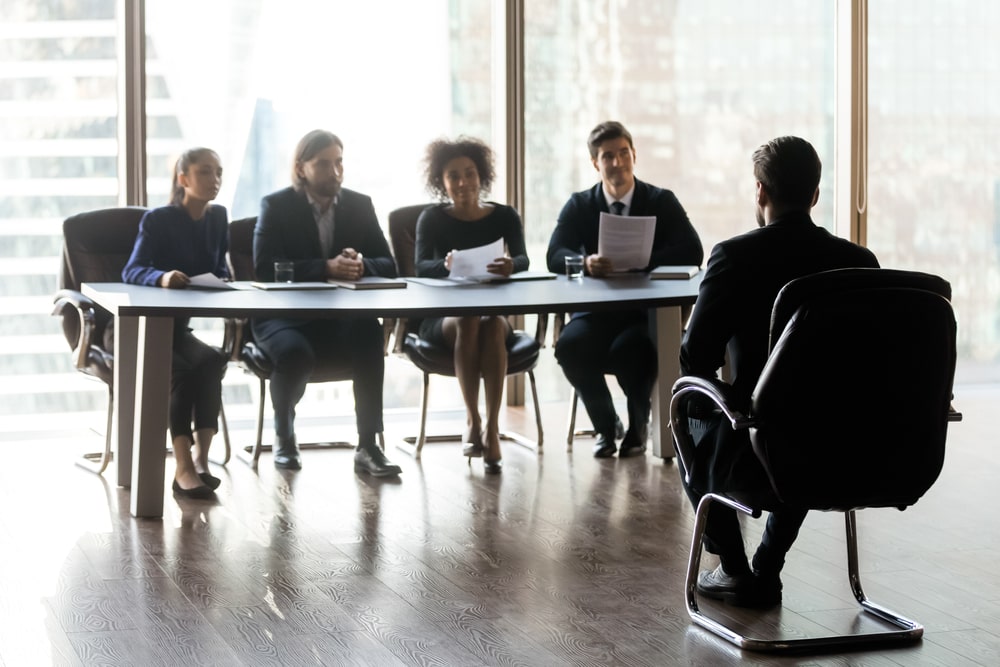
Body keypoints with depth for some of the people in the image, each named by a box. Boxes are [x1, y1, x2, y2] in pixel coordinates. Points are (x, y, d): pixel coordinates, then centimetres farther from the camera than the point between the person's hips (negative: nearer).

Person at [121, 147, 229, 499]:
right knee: (179, 368, -34)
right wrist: (162, 277, -39)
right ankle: (184, 467, -39)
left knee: (211, 360, -29)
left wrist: (221, 284, -11)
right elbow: (131, 271, -18)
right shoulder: (157, 220, -8)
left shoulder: (218, 218, 9)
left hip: (180, 324, 5)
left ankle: (199, 459, -31)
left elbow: (220, 271, 13)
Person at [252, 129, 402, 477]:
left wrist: (361, 264, -18)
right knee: (295, 352, -36)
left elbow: (388, 266, 7)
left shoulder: (360, 205, 9)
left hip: (343, 318, 3)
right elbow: (265, 268, -15)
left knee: (369, 337, -32)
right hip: (285, 316, -2)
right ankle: (284, 437, -3)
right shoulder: (276, 206, -1)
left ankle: (368, 447, -26)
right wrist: (326, 268, -27)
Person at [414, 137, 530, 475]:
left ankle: (492, 428, -38)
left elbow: (523, 259, -13)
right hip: (441, 318, -1)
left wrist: (510, 266, -38)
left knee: (493, 324, -34)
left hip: (493, 310, 1)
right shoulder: (433, 218, 2)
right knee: (467, 321, -35)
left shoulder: (504, 216, 4)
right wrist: (446, 265, -38)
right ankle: (472, 420, -32)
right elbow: (421, 265, -14)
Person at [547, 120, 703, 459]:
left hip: (647, 310, -2)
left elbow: (692, 252, -9)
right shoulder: (579, 205, 9)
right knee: (569, 345, -31)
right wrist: (586, 262, -29)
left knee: (629, 347, -36)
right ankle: (605, 425, -3)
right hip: (596, 310, 2)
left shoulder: (662, 202, 5)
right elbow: (555, 256, -6)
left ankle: (638, 425, -4)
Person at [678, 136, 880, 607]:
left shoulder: (735, 256, -13)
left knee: (691, 423, 29)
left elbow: (696, 359, -11)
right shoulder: (862, 262, -2)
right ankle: (766, 572, 35)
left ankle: (735, 571, 28)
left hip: (755, 461, -4)